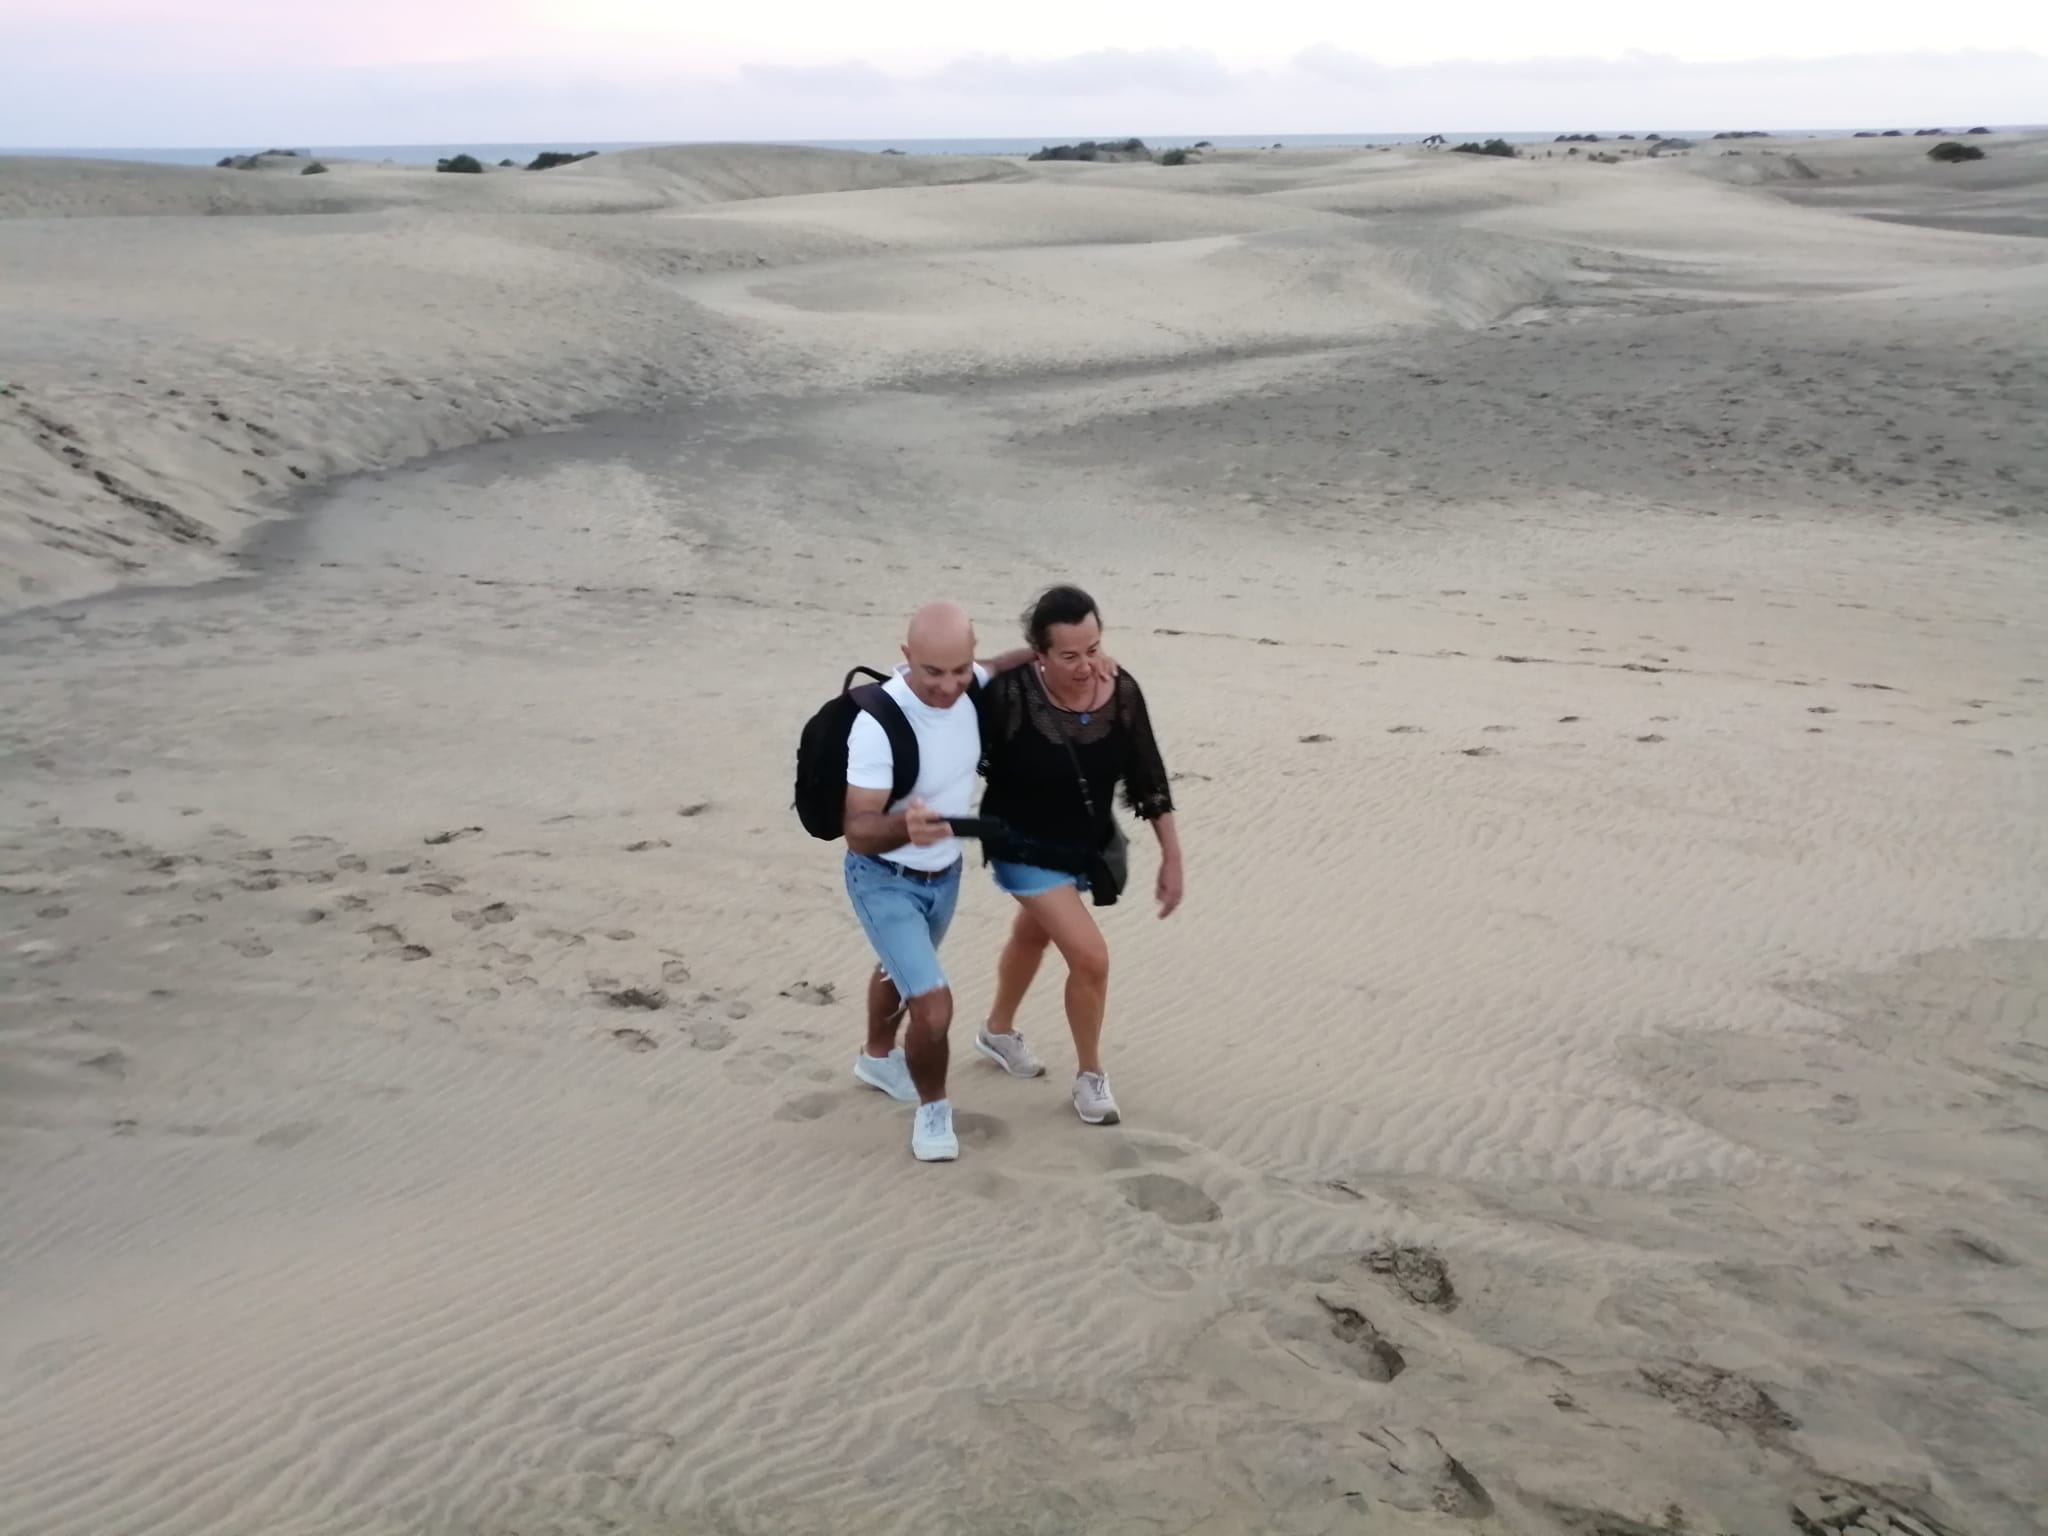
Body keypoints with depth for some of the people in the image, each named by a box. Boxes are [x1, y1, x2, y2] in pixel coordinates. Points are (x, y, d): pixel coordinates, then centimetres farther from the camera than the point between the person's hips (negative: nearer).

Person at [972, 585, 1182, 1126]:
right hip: (1025, 849, -5)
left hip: (1084, 846, 5)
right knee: (1091, 956, -14)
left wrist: (1172, 857, -4)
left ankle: (998, 1032, 55)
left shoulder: (1122, 692, -19)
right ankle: (1090, 1074, 12)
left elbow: (1147, 779, -8)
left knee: (1033, 936, 28)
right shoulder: (1010, 695, -33)